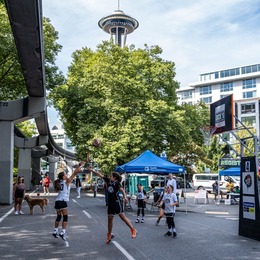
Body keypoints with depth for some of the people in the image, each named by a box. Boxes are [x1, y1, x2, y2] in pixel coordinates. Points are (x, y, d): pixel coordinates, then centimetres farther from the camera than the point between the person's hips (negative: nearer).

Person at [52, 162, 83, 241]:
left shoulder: (59, 182, 14)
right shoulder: (66, 181, -4)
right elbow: (74, 173, -3)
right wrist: (79, 165, 2)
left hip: (57, 201, 8)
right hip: (63, 202, -8)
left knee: (58, 217, 19)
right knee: (65, 217, -7)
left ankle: (55, 231, 23)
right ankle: (63, 232, -16)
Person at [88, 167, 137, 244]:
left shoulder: (117, 183, -6)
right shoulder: (108, 181, 10)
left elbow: (121, 189, -22)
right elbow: (100, 175, 13)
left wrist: (125, 197, -38)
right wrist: (92, 170, 12)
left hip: (117, 202, -6)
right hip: (110, 203, 6)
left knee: (122, 216, -12)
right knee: (110, 218, 8)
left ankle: (133, 230, -6)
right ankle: (109, 235, 22)